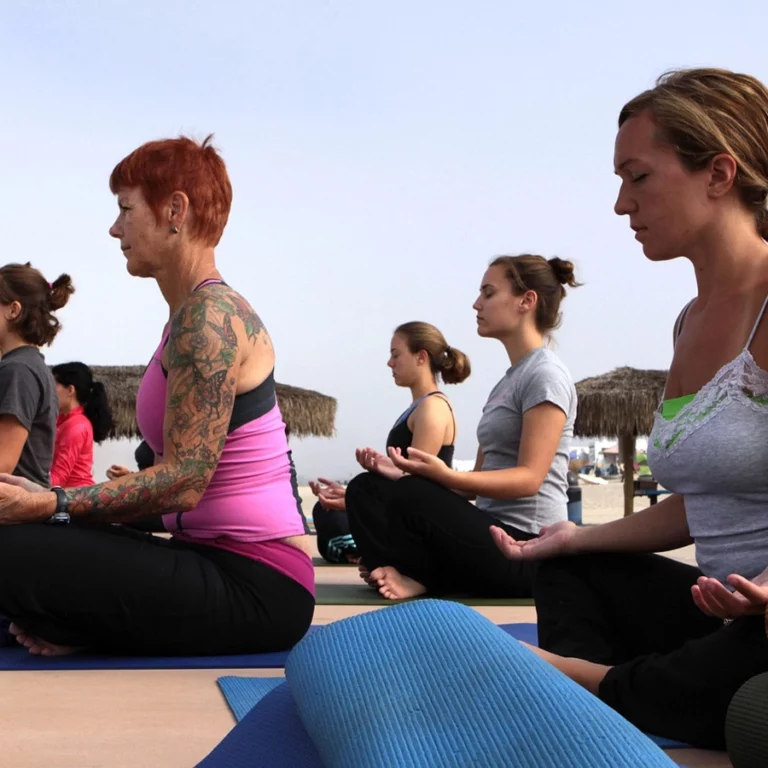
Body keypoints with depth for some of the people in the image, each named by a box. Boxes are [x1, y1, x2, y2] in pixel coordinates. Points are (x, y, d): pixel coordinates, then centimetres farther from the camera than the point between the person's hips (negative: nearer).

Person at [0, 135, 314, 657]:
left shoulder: (210, 316, -15)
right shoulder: (196, 316, 16)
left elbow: (184, 481, -20)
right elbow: (179, 478, 14)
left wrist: (51, 505, -21)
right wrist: (47, 502, 7)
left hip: (256, 586, -10)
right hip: (223, 562, 10)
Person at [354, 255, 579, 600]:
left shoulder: (546, 376, -10)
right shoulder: (508, 381, 19)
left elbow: (529, 478, -19)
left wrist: (446, 476, -31)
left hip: (528, 548, -9)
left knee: (413, 496, -32)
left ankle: (416, 576, -7)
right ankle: (411, 572, -16)